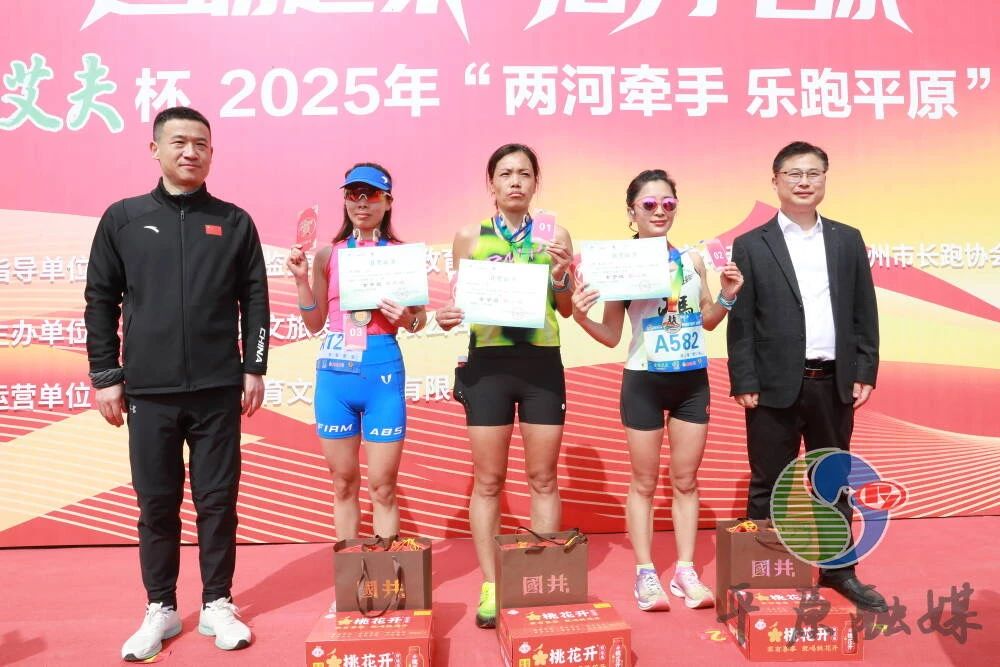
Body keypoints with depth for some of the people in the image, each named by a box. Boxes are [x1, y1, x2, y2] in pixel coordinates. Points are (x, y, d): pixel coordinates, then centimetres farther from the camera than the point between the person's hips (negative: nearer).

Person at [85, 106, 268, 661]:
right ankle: (161, 609, 25)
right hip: (149, 391, 1)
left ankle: (218, 605, 21)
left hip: (218, 390, 0)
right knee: (156, 503, 9)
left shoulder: (234, 222, 5)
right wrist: (105, 375, 2)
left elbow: (254, 301, 5)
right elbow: (101, 300, 6)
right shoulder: (123, 219, 5)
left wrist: (254, 368, -1)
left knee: (218, 501, 6)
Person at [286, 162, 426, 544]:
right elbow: (315, 323, 10)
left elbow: (419, 321, 6)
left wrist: (406, 318, -16)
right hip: (334, 372, 3)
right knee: (343, 484, 13)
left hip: (382, 372, -2)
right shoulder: (328, 254, 6)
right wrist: (301, 279, -1)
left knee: (382, 486, 3)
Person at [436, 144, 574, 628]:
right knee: (488, 480, 5)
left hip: (542, 364, 1)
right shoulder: (469, 236, 4)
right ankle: (490, 586, 17)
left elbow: (567, 309, 7)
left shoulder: (554, 235, 6)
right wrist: (447, 317, -14)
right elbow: (460, 302, 7)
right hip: (488, 364, 0)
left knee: (543, 478, 9)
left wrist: (560, 275, -11)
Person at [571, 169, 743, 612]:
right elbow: (611, 336, -5)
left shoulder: (692, 260, 3)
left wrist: (728, 296, -3)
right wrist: (580, 316, -22)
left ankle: (685, 570, 23)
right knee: (644, 482, 8)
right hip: (645, 381, -3)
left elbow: (708, 321, 15)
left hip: (692, 380, 4)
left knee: (686, 480, 12)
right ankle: (646, 574, 20)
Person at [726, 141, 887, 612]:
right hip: (776, 387, -3)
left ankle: (839, 569, 30)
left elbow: (864, 313, 9)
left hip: (835, 384, 3)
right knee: (768, 486, 7)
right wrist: (744, 384, -9)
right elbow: (740, 322, -4)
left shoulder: (848, 240, 9)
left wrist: (865, 373, 3)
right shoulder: (751, 246, -1)